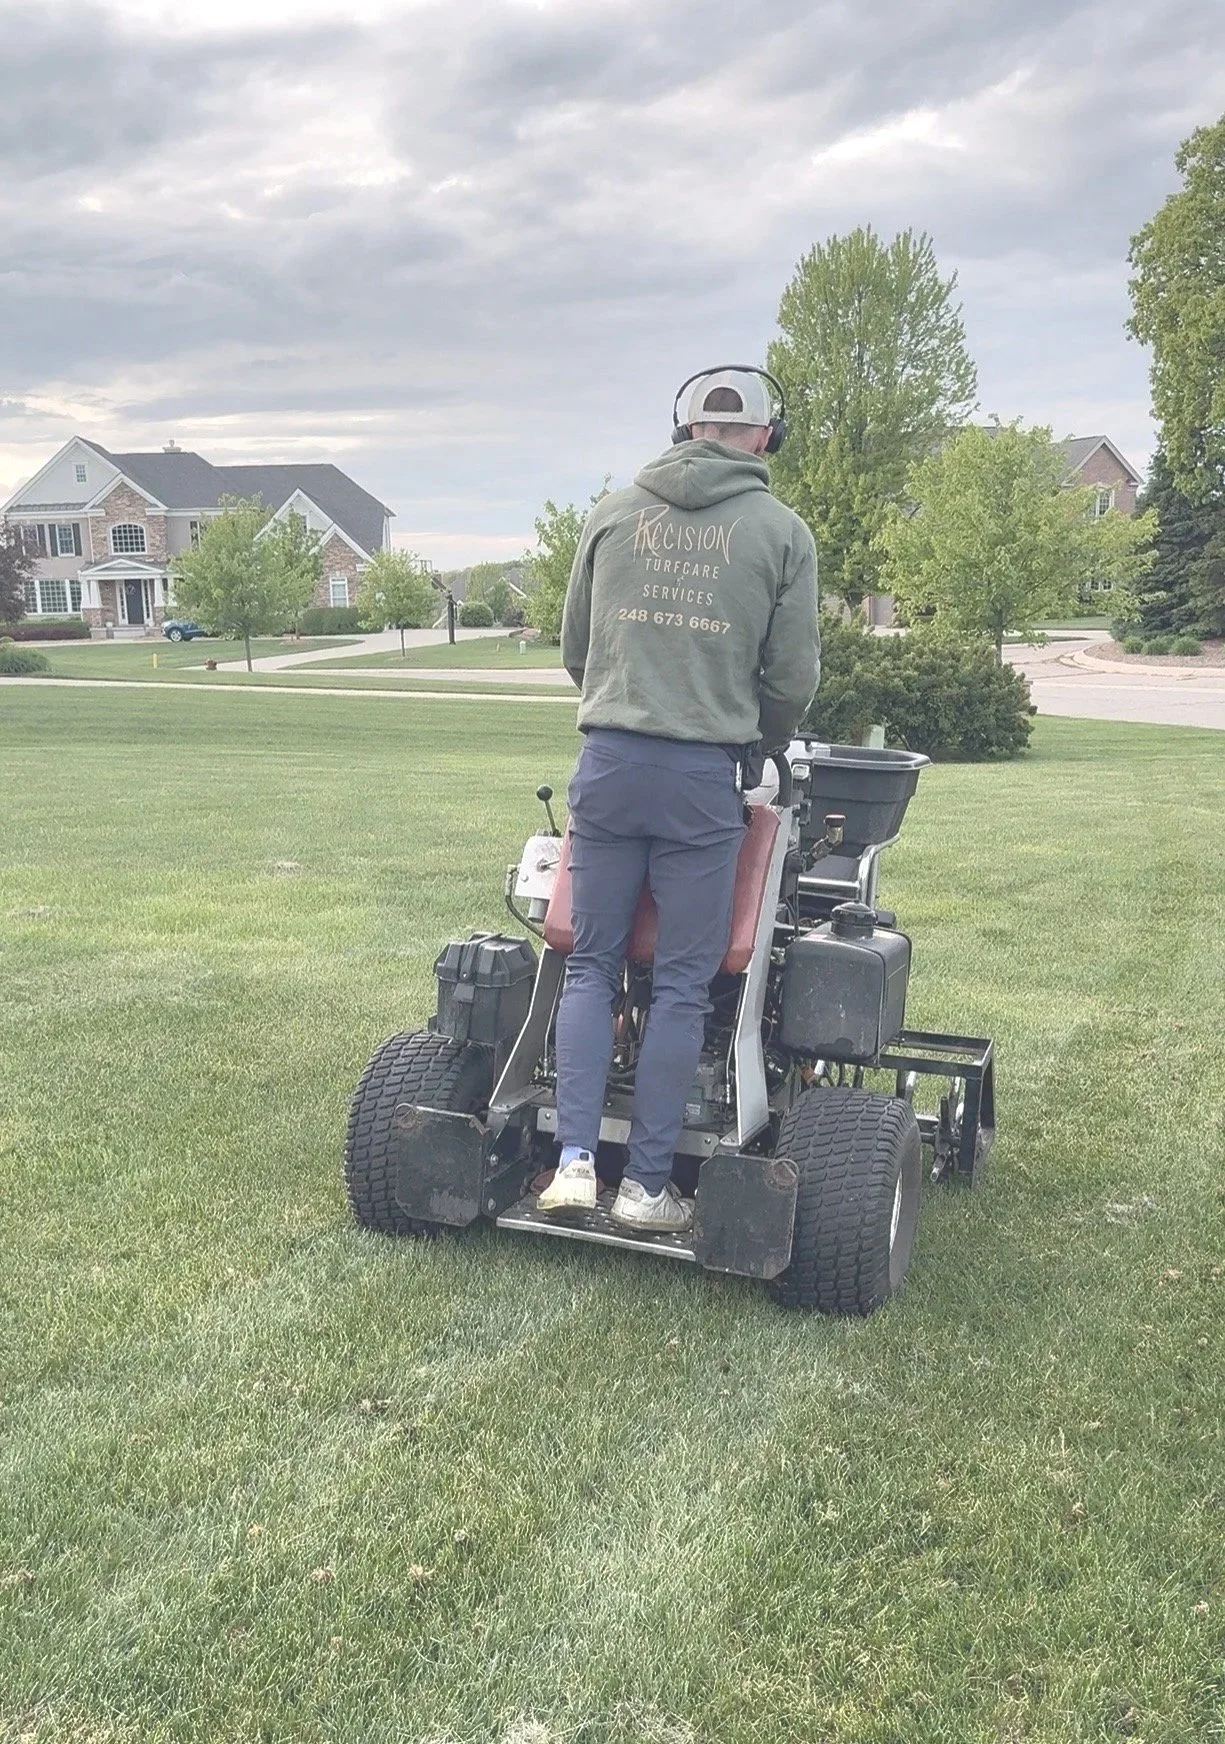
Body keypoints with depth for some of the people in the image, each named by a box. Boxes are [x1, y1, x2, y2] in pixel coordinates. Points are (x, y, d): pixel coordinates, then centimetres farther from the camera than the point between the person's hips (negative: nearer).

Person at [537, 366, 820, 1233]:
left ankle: (576, 1161, 6)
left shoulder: (615, 512, 9)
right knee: (682, 984, 5)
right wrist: (762, 743, 23)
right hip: (704, 775, -2)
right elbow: (792, 679, 3)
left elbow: (574, 649, 14)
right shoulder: (781, 531, 2)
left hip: (609, 762, 2)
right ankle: (648, 1183, 11)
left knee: (592, 964, 12)